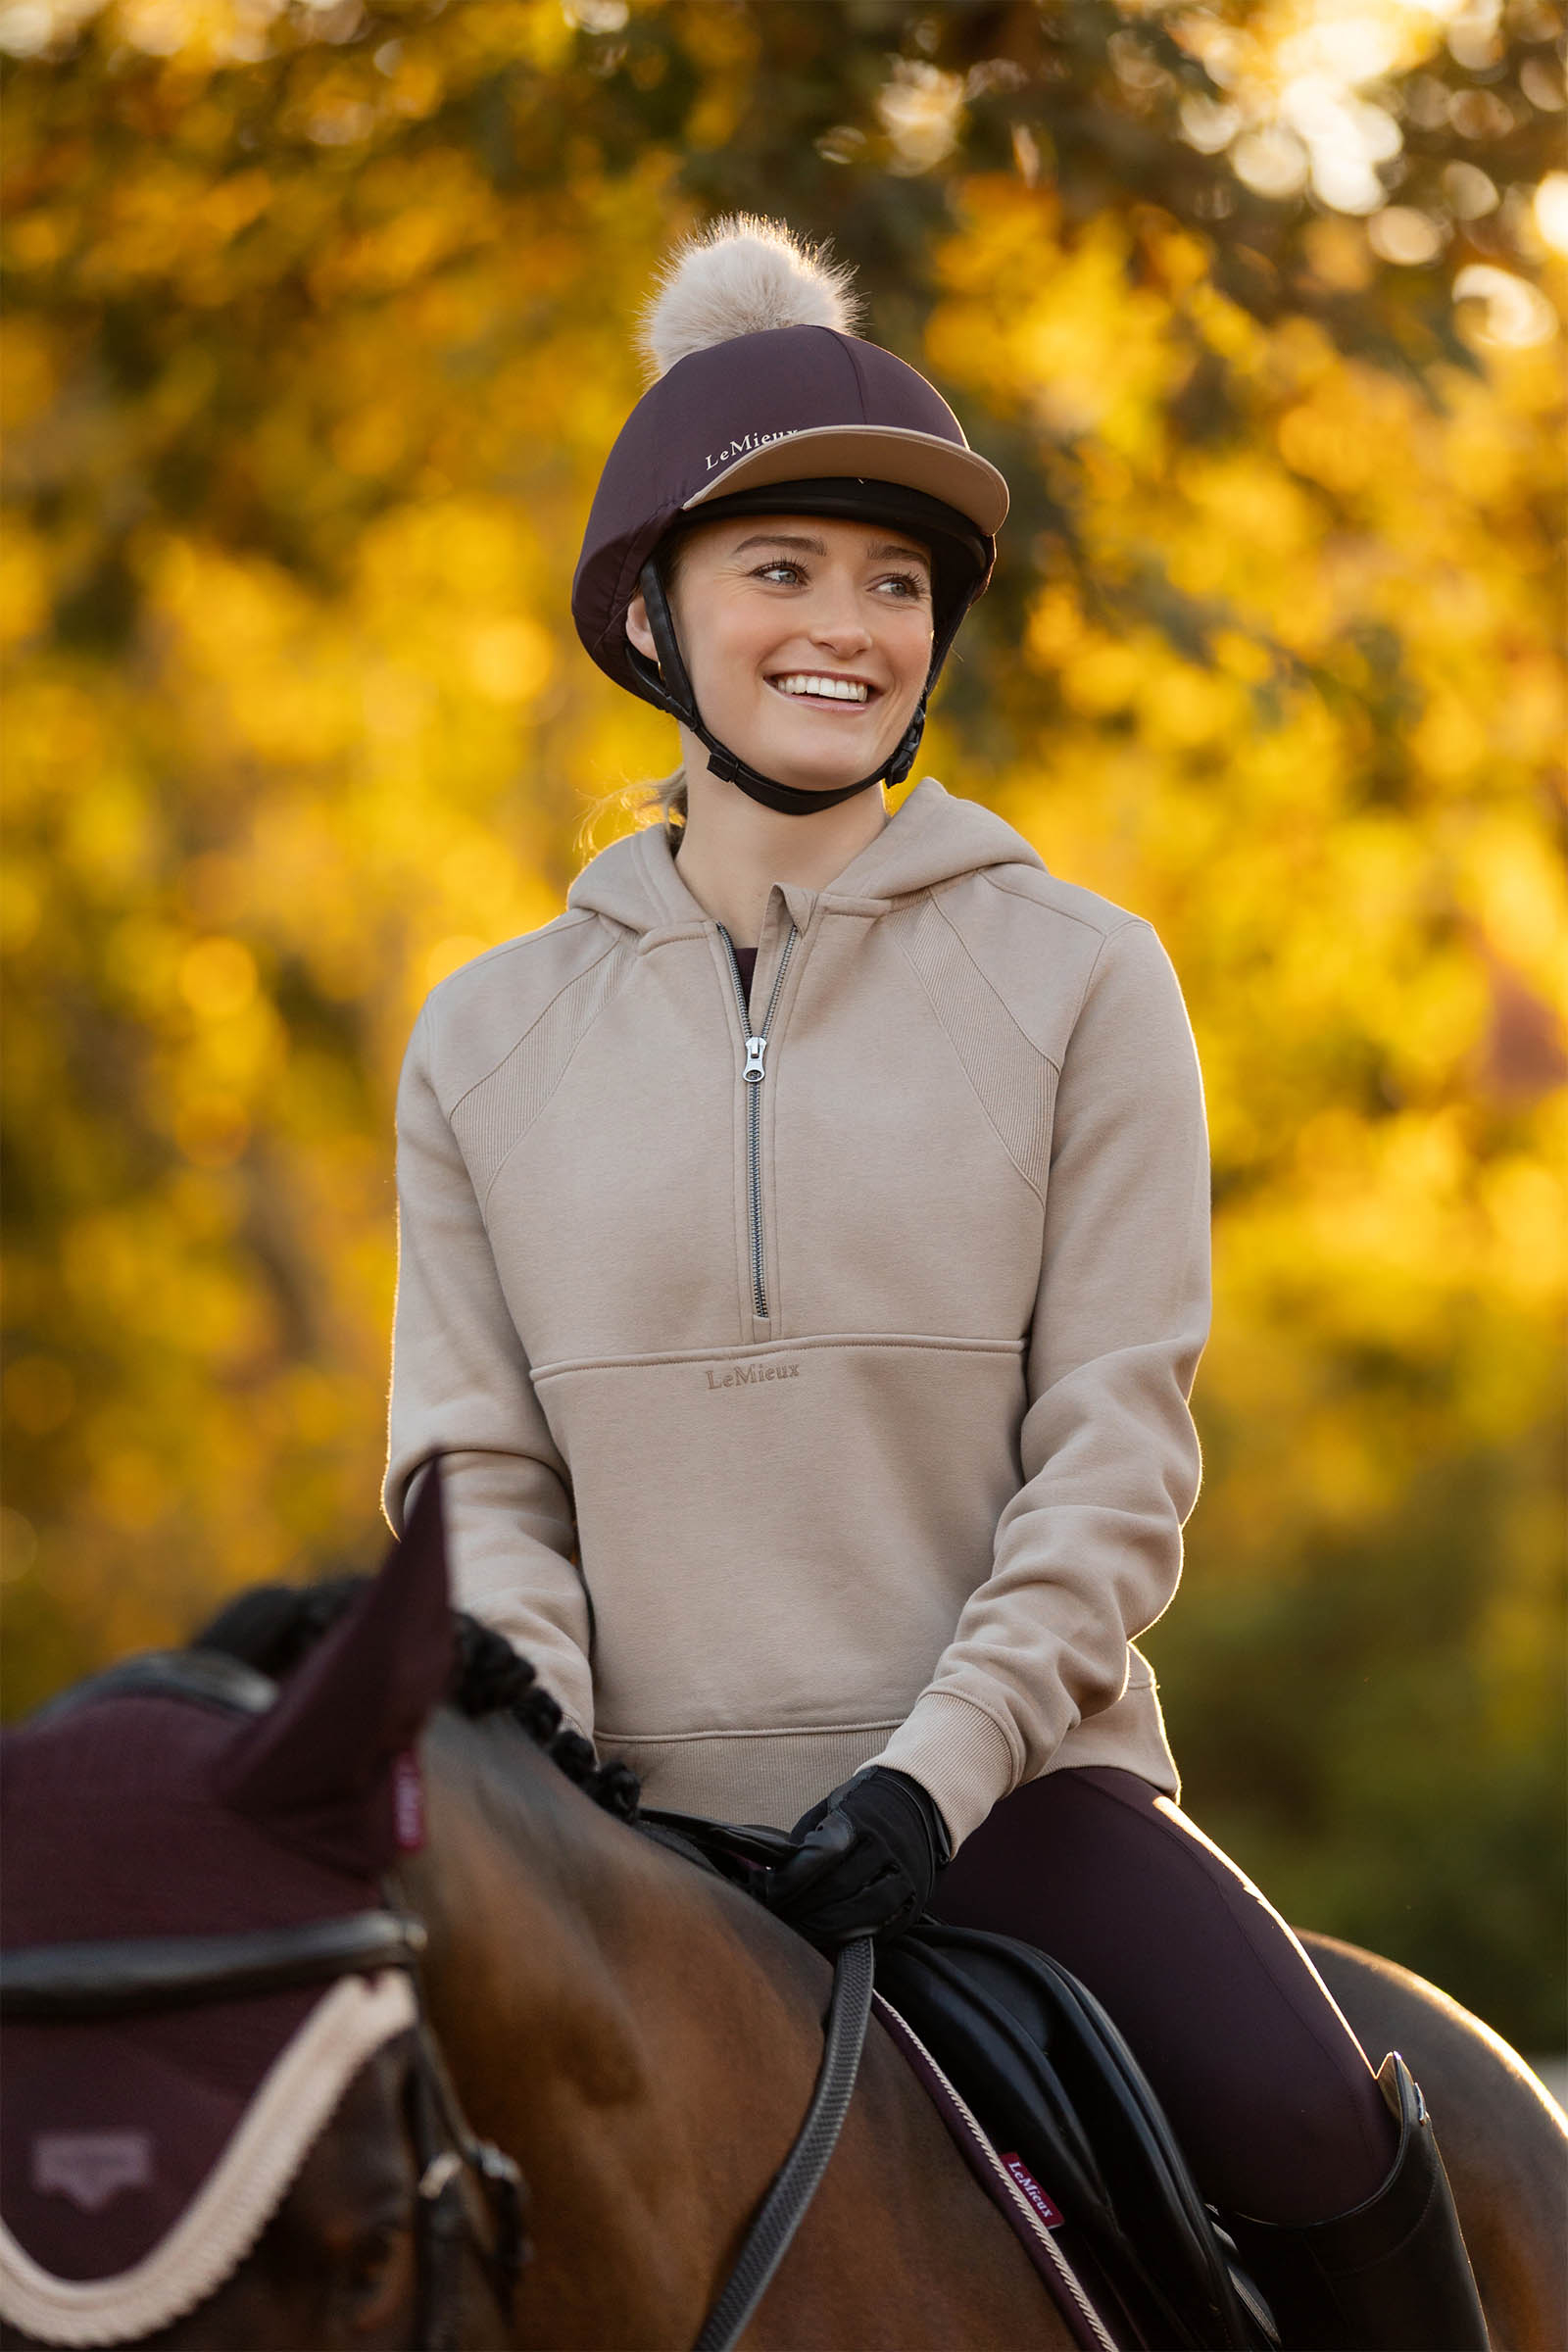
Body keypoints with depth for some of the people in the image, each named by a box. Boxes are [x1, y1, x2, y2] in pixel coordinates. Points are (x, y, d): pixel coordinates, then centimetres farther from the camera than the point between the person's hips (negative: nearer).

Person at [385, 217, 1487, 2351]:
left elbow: (1117, 1464, -2)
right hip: (641, 1809, 2)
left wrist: (933, 1772, -16)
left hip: (1014, 1785, -2)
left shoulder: (1080, 981, 3)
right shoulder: (491, 1038, 9)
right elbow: (477, 1474, 7)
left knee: (1302, 2127, -28)